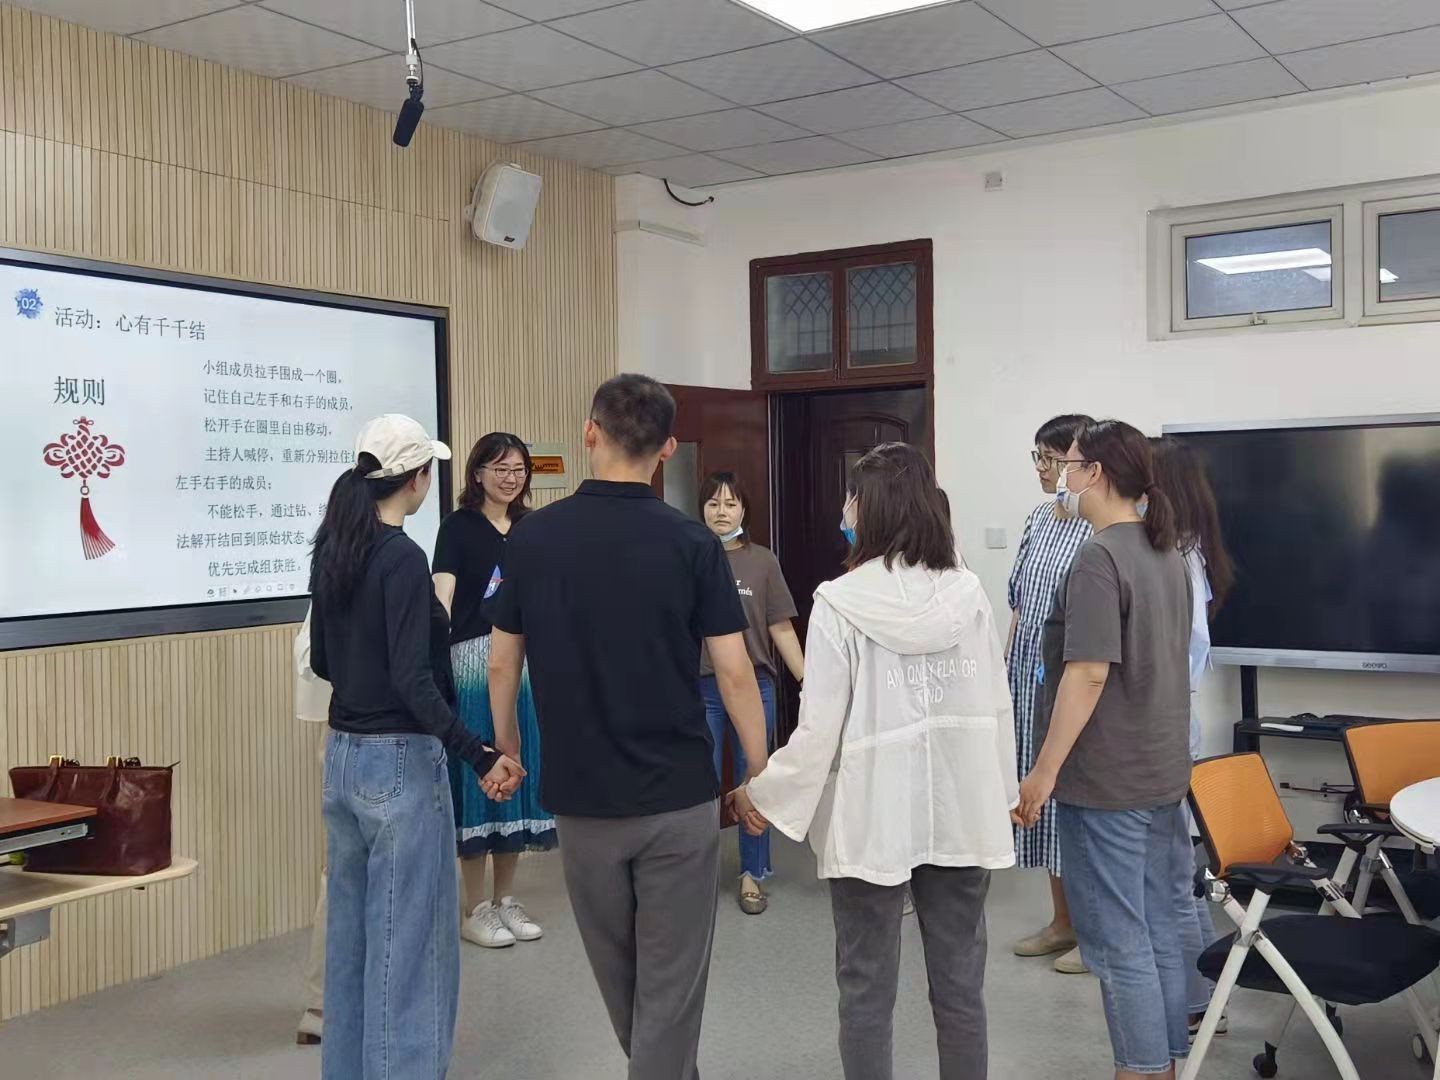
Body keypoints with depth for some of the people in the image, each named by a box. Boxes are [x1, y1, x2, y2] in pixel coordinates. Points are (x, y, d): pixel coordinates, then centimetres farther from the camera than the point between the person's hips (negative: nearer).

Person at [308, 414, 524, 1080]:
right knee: (408, 942, 1)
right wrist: (478, 757, -26)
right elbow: (413, 680, -24)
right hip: (400, 761, -9)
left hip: (342, 756, 9)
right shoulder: (403, 558, -18)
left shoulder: (331, 551, 6)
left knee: (352, 932, 18)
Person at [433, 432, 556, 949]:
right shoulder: (458, 526, -3)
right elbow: (442, 598, -14)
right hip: (473, 662, -5)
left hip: (527, 664, 5)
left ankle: (506, 898, 24)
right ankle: (476, 908, 13)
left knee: (518, 777, 10)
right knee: (476, 779, 1)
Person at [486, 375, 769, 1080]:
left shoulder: (532, 537, -3)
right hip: (678, 795, -3)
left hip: (580, 796, 3)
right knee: (669, 984, 7)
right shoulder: (690, 542, -9)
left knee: (621, 980, 22)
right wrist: (763, 774, 3)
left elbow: (502, 664, 3)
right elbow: (734, 674, -9)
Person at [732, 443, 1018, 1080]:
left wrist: (766, 795, 5)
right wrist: (1003, 790, 19)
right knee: (960, 987, 15)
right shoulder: (967, 593, -2)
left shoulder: (840, 602, -13)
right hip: (961, 810, 4)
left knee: (867, 990, 11)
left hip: (873, 816, -3)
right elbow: (996, 707, 4)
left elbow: (819, 730, -11)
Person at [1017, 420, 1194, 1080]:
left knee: (1119, 944, 1)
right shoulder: (1167, 554, 10)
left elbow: (1088, 672, -23)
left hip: (1105, 782, -9)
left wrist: (1044, 771, -19)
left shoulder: (1098, 559, -18)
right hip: (1163, 775, 9)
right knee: (1160, 932, 16)